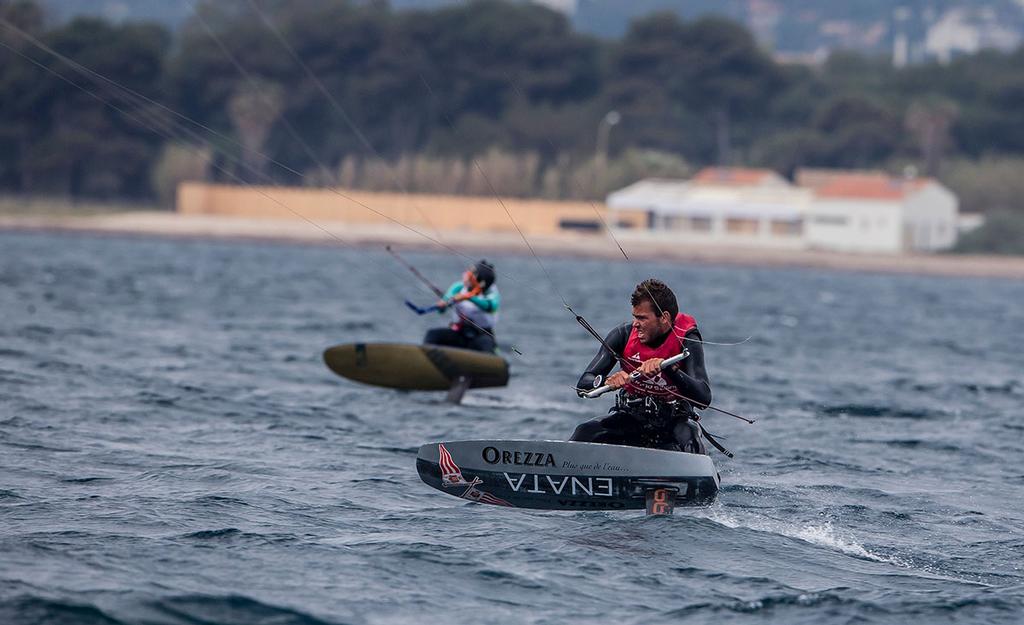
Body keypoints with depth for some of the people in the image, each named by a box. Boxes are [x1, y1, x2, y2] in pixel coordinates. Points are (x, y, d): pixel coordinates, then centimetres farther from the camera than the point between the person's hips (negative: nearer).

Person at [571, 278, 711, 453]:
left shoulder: (686, 341, -17)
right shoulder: (624, 335, -9)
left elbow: (704, 398, -30)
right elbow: (583, 385, -14)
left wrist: (668, 367, -44)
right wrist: (607, 382, -38)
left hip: (673, 421, -2)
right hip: (629, 417, 2)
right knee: (585, 432, -26)